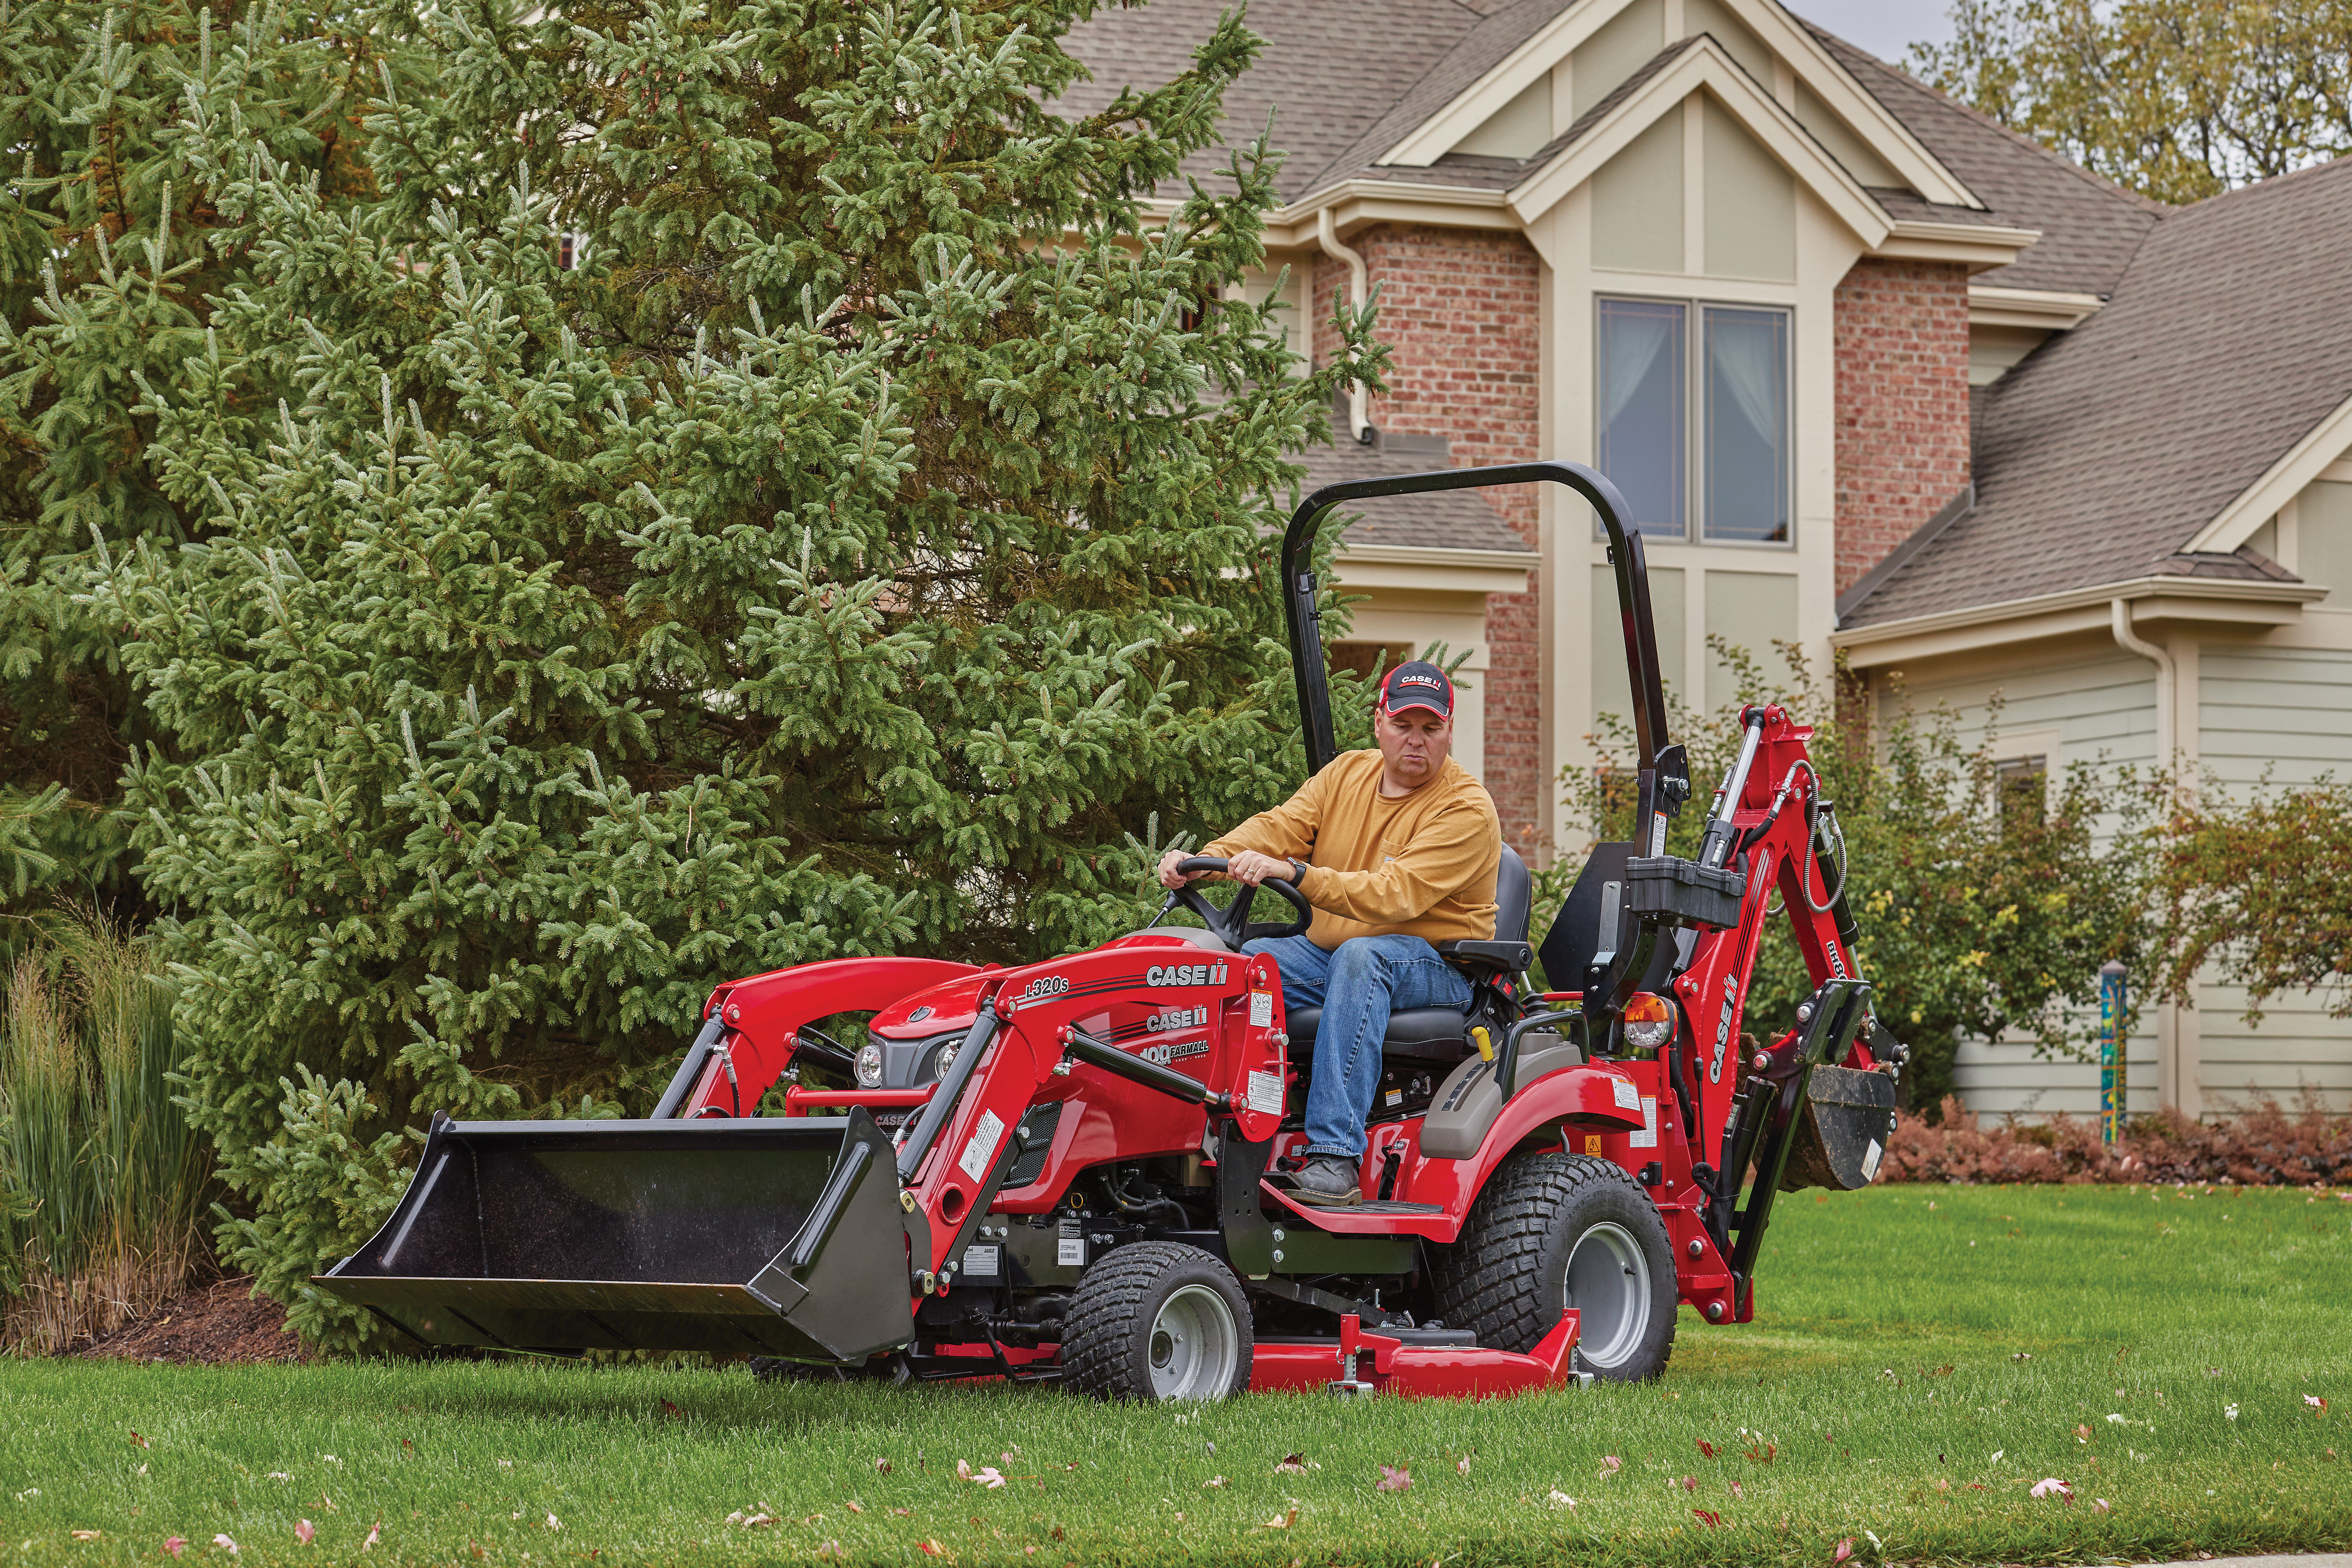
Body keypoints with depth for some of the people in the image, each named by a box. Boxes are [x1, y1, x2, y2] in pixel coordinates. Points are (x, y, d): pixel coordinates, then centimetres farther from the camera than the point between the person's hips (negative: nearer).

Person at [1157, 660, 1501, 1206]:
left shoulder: (1468, 810, -12)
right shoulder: (1347, 774, 10)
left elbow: (1397, 894, -25)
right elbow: (1279, 827, -3)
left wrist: (1295, 873, -36)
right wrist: (1205, 860, -23)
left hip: (1440, 967, -6)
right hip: (1331, 952, 6)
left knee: (1359, 957, -37)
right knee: (1244, 960, -18)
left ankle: (1334, 1156, -45)